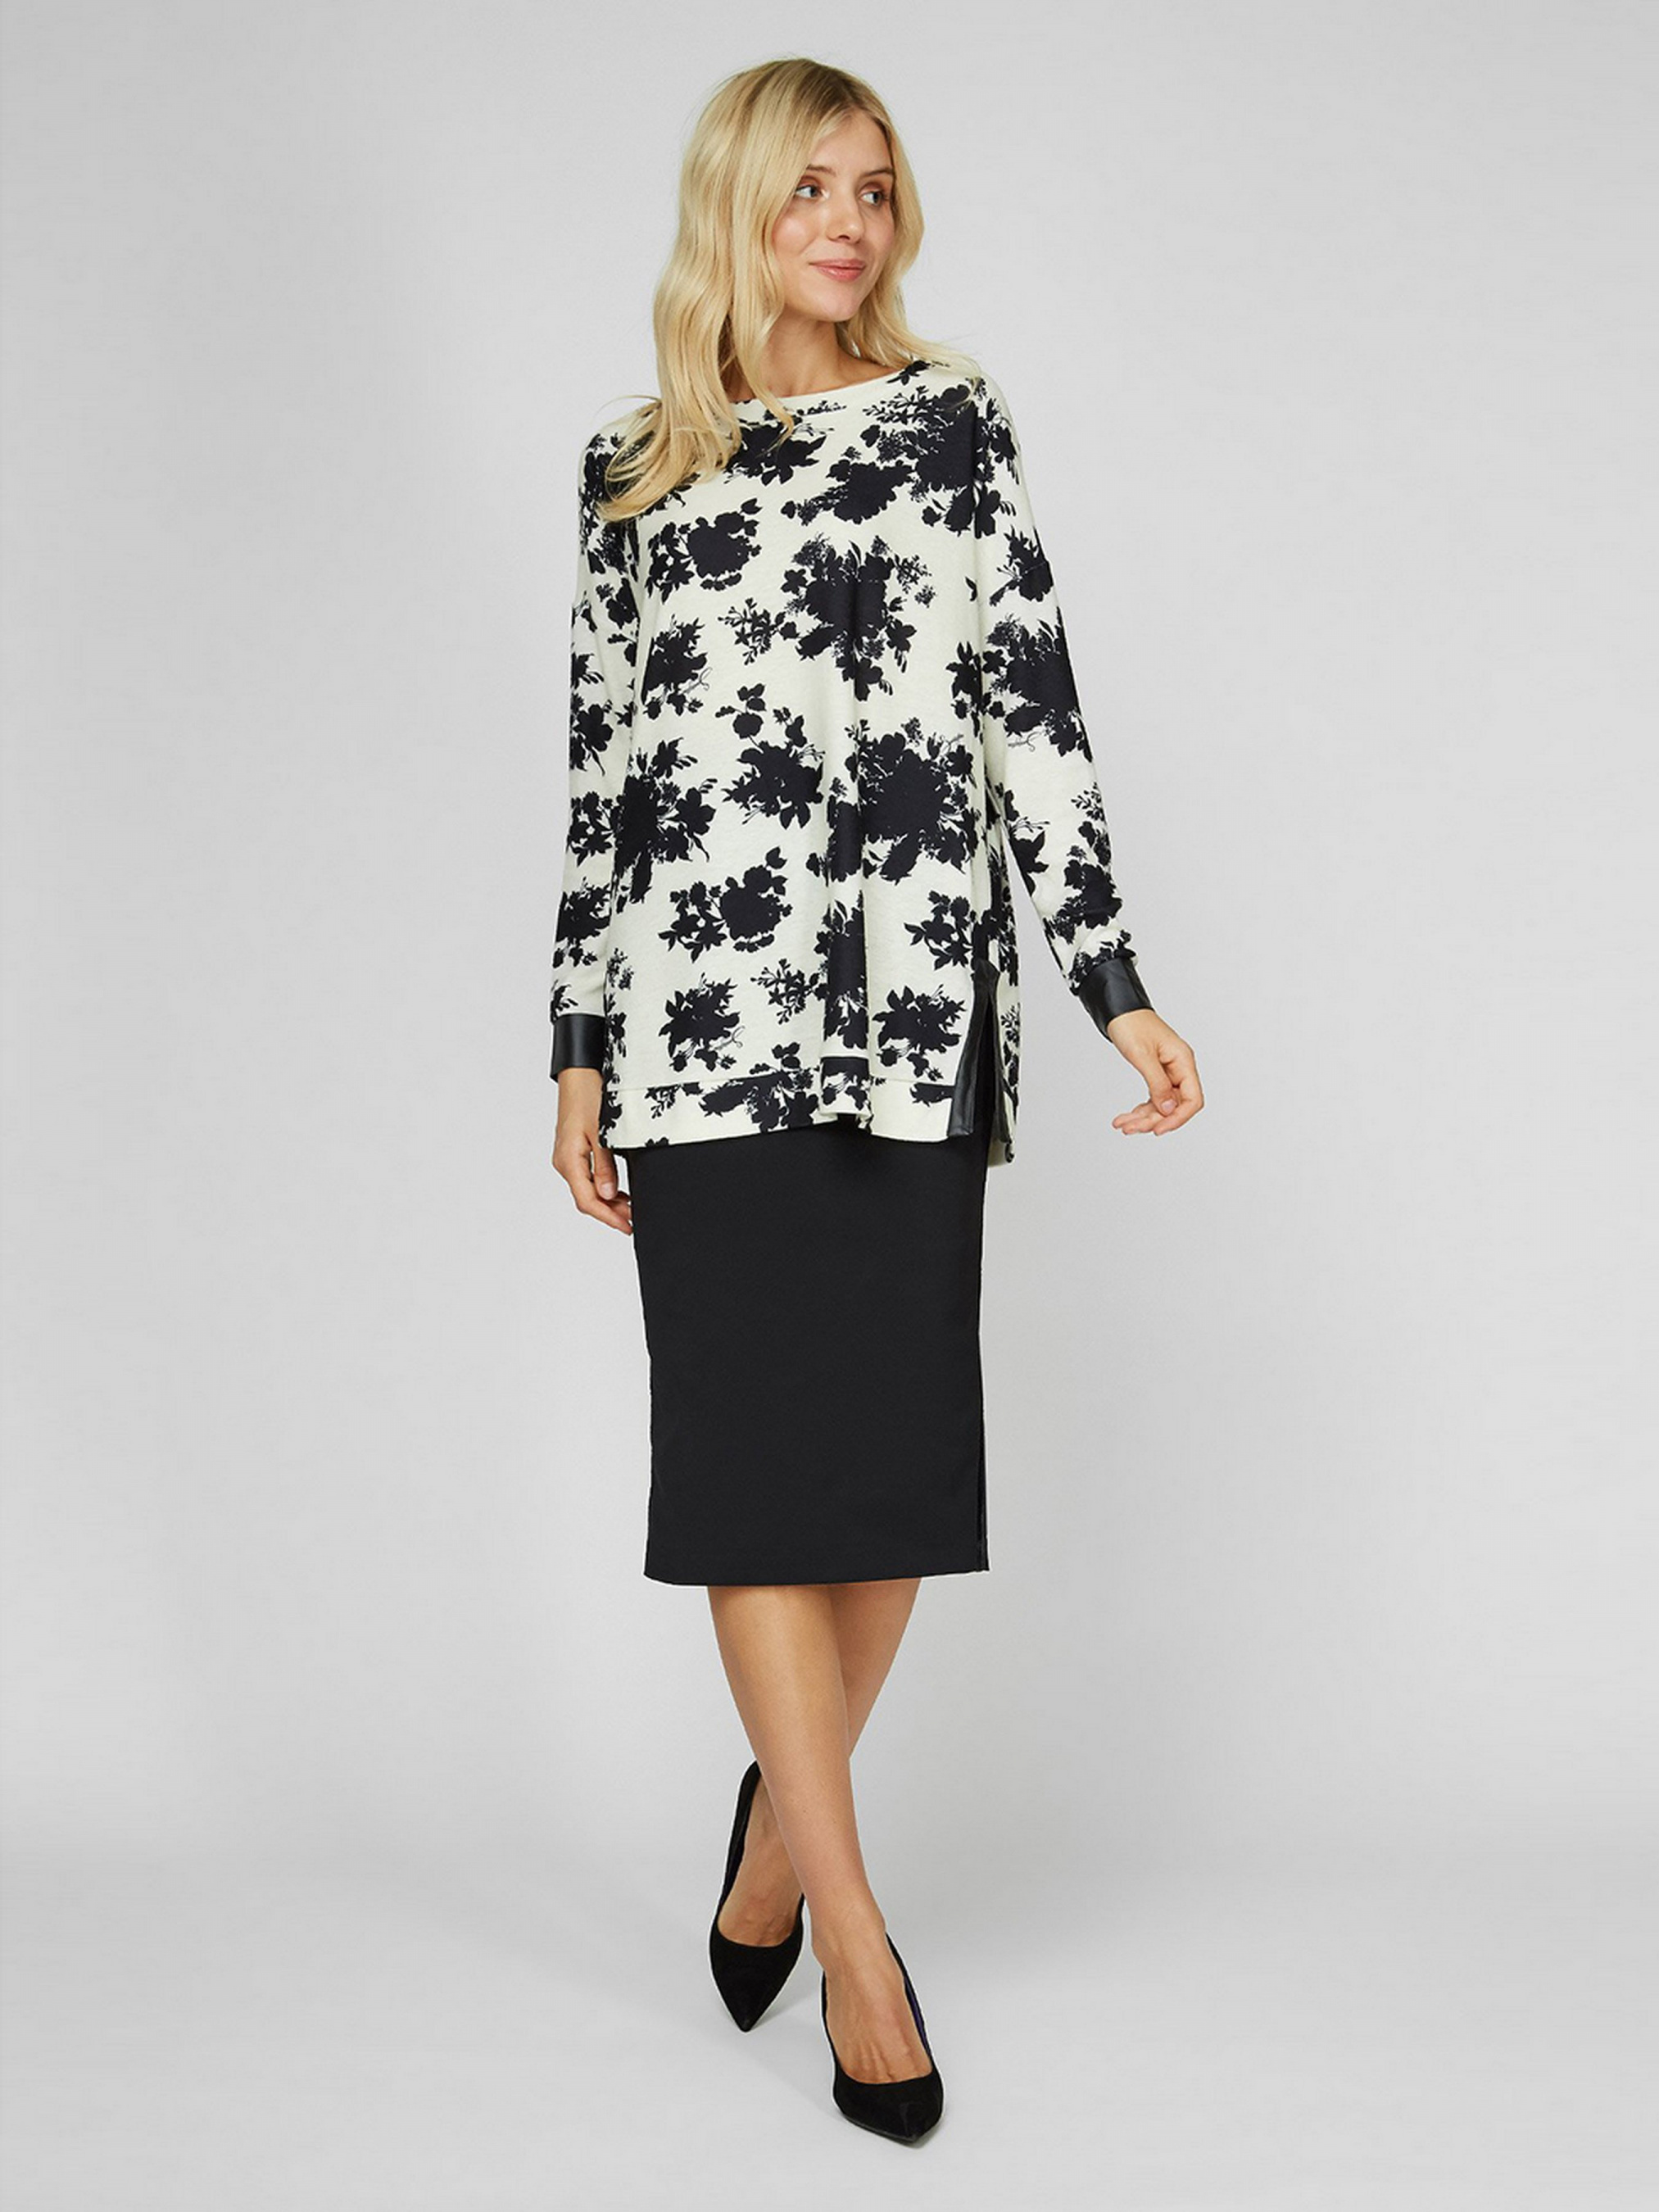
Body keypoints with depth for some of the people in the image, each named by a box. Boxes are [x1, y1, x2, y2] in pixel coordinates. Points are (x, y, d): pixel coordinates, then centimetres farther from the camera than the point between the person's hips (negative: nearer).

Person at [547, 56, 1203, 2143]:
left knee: (896, 1448, 1)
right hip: (703, 1007, 0)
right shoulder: (629, 466, 14)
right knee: (754, 1456, -4)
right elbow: (601, 762, 13)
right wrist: (578, 1047, 9)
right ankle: (856, 1941, 4)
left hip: (909, 1003, 0)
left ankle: (784, 1819, 26)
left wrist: (1116, 984, -4)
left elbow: (1031, 706, 4)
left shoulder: (948, 419, 11)